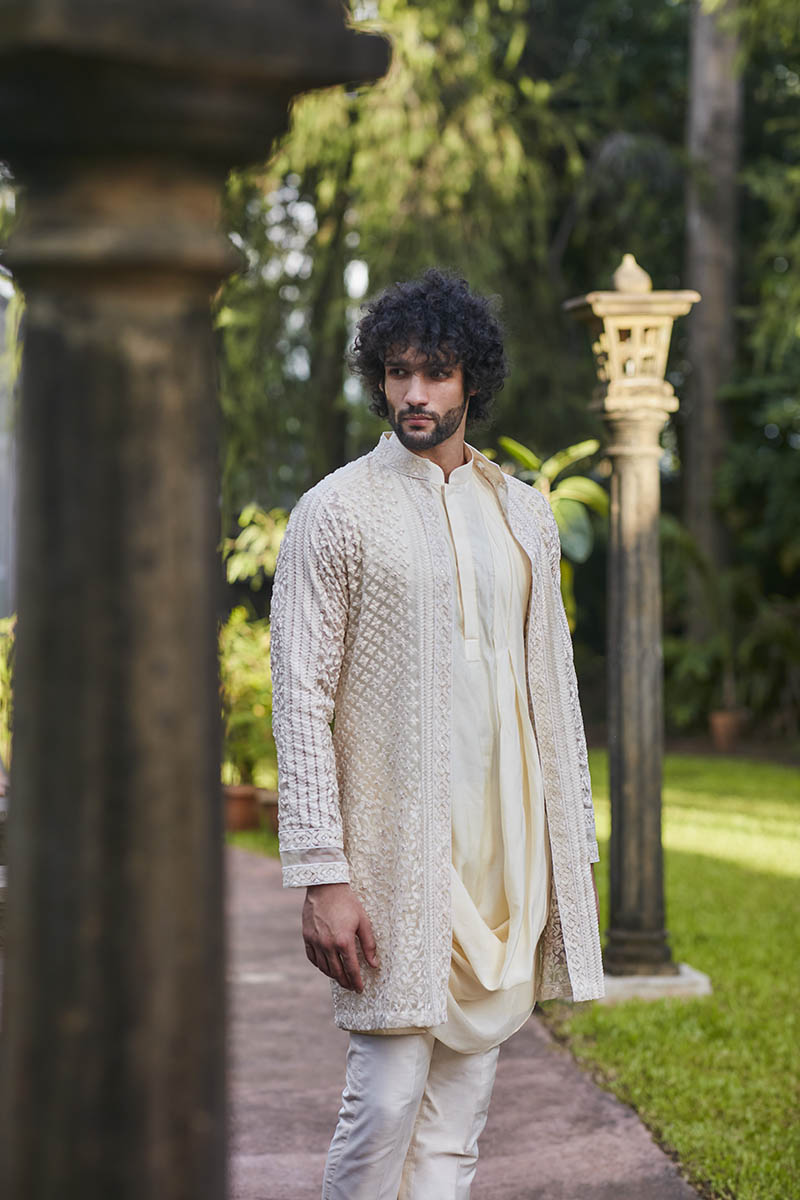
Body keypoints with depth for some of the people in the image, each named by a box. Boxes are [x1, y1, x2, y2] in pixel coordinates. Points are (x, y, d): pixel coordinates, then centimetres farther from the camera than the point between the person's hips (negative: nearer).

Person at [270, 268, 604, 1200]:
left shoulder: (523, 513, 13)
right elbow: (301, 699, -7)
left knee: (461, 1105, 8)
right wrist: (321, 874, -14)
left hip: (508, 852, 5)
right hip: (396, 852, -5)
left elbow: (553, 690, 16)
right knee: (388, 1096, -7)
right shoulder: (337, 511, -2)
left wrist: (574, 847, 11)